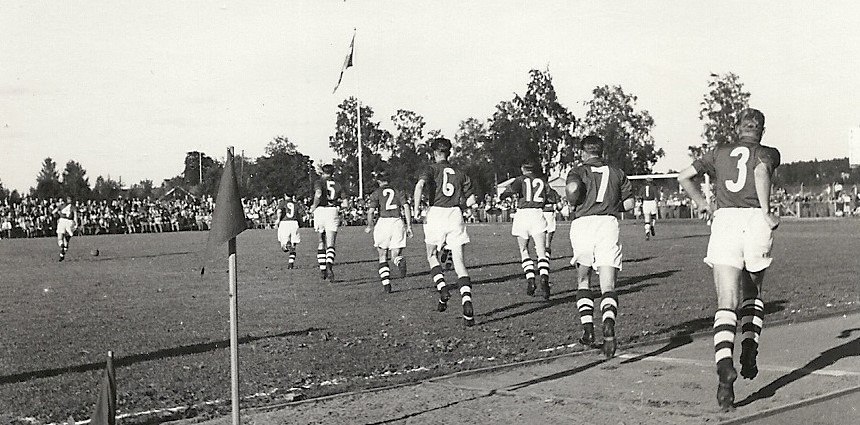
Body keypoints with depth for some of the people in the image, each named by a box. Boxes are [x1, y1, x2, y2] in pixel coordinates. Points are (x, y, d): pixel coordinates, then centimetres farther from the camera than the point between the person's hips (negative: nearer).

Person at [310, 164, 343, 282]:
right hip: (333, 211, 1)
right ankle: (329, 266, -28)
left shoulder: (319, 182, 3)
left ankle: (322, 269, 16)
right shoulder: (337, 184, 15)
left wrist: (314, 206, -5)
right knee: (330, 244, -4)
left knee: (321, 242, 15)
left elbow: (318, 194, -18)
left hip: (320, 211, -1)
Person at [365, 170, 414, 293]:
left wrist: (370, 226, 12)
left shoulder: (376, 193, 8)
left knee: (383, 256, 11)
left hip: (383, 222, -2)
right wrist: (409, 225, 3)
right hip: (398, 222, 2)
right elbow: (406, 207, 3)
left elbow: (371, 211, -3)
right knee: (396, 254, 8)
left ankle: (386, 284, -1)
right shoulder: (398, 192, 15)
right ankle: (400, 261, -29)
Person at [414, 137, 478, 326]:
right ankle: (467, 300, -20)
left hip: (436, 213, -2)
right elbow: (471, 200, 14)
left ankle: (442, 289, -1)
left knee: (432, 255, 20)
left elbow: (420, 185, -15)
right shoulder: (460, 174, 18)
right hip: (455, 215, 2)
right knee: (459, 261, -1)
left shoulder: (432, 169, 6)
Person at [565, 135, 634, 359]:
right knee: (608, 286, -4)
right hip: (608, 223, 1)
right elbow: (629, 204, 14)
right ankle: (609, 326, -30)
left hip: (582, 223, -1)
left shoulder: (579, 171, 11)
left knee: (583, 279, 19)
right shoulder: (616, 172, 20)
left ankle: (588, 328, 8)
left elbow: (572, 189, -12)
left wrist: (574, 203, 8)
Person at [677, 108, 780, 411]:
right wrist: (766, 213, -10)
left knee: (726, 303, -9)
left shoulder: (719, 153, 21)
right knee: (752, 294, 24)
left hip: (724, 220, 1)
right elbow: (761, 172, -10)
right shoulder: (768, 153, 14)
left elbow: (684, 177, 14)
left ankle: (724, 366, -30)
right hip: (755, 221, -1)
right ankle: (749, 351, 9)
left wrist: (704, 204, 25)